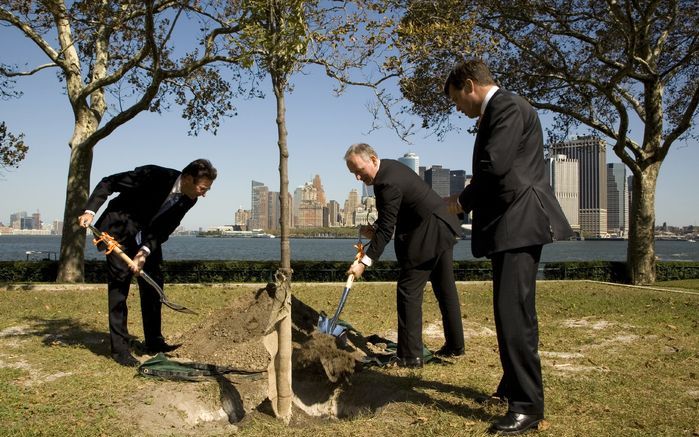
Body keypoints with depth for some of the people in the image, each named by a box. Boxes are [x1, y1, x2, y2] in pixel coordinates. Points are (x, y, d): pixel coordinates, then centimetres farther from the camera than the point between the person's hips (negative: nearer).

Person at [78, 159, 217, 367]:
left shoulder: (188, 200, -11)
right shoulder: (154, 175, -29)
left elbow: (164, 230, -9)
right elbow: (108, 183, -20)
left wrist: (145, 252, -23)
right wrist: (90, 211, -28)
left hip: (149, 237, 6)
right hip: (120, 231, -6)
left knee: (153, 286, 7)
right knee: (119, 287, -6)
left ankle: (154, 342, 18)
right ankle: (119, 348, 0)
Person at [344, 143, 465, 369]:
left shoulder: (387, 183, -24)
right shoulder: (390, 166, 7)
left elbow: (386, 230, -23)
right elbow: (389, 217, 17)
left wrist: (364, 262, -23)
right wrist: (374, 227, 2)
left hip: (426, 236, -11)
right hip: (443, 228, 11)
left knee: (408, 292, -7)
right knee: (445, 289, 16)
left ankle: (410, 355, -4)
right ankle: (455, 345, 28)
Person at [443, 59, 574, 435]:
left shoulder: (508, 107, -11)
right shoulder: (495, 113, 20)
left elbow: (494, 164, -22)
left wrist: (463, 200, -8)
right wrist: (472, 199, 5)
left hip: (520, 223, -11)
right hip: (508, 224, 11)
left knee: (513, 312, -11)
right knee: (511, 311, 19)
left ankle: (528, 406, -3)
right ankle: (514, 386, 33)